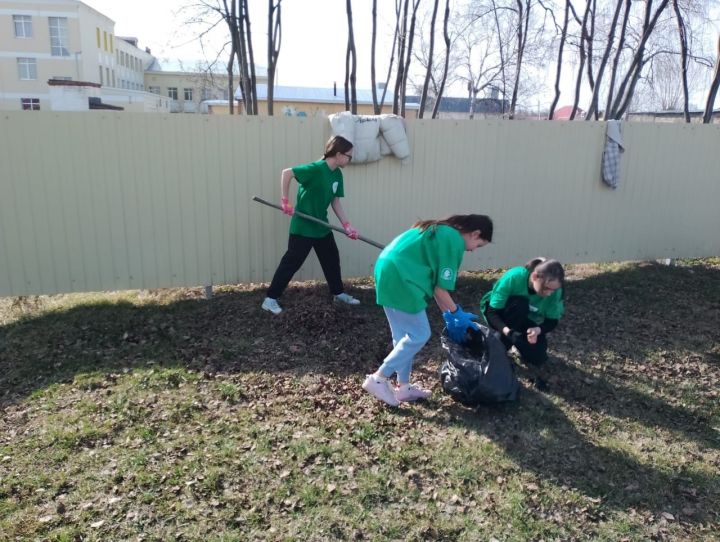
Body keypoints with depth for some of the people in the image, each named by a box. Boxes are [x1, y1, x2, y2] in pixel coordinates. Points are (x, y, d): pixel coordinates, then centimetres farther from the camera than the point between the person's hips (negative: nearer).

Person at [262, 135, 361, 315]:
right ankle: (270, 299, 10)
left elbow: (335, 202, 7)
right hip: (303, 227, -8)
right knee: (291, 263, -1)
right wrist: (285, 201, -24)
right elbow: (287, 172, -25)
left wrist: (347, 225, 0)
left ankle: (339, 293, 37)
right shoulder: (316, 169, -22)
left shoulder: (337, 174, 4)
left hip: (321, 226, 8)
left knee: (332, 259, 18)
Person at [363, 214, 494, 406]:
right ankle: (378, 379, 4)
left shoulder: (442, 233, 22)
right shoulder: (454, 242, -7)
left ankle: (403, 387, 25)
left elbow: (433, 282, 21)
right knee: (419, 335, 0)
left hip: (388, 272, 10)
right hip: (399, 278, -10)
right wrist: (456, 313, 9)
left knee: (403, 335, 16)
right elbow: (440, 288, -7)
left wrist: (447, 314, 23)